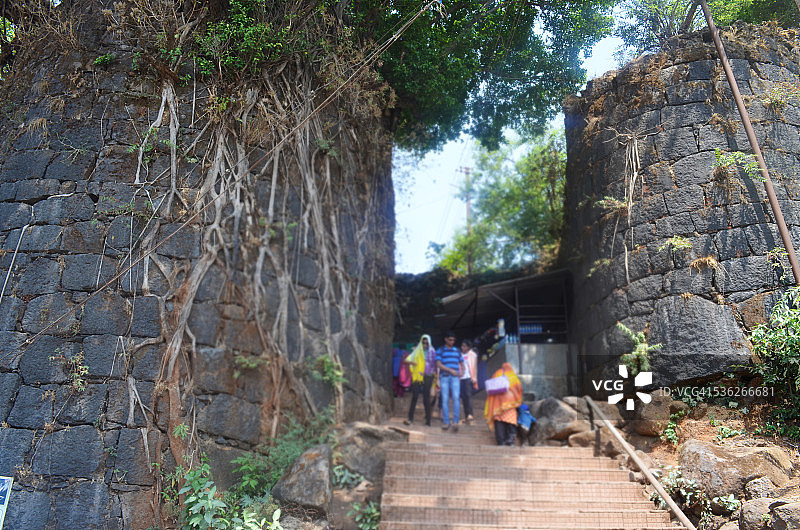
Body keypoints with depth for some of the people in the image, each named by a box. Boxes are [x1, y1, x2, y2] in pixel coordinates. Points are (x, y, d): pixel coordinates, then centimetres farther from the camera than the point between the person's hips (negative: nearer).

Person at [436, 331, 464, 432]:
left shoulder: (457, 351, 16)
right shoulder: (440, 351, 7)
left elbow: (462, 363, 24)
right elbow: (438, 364, -4)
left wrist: (461, 371, 3)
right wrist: (450, 370, -13)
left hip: (455, 377, 1)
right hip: (444, 377, -1)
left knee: (456, 398, -14)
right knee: (445, 400, -1)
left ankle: (455, 422, -14)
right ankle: (446, 422, 6)